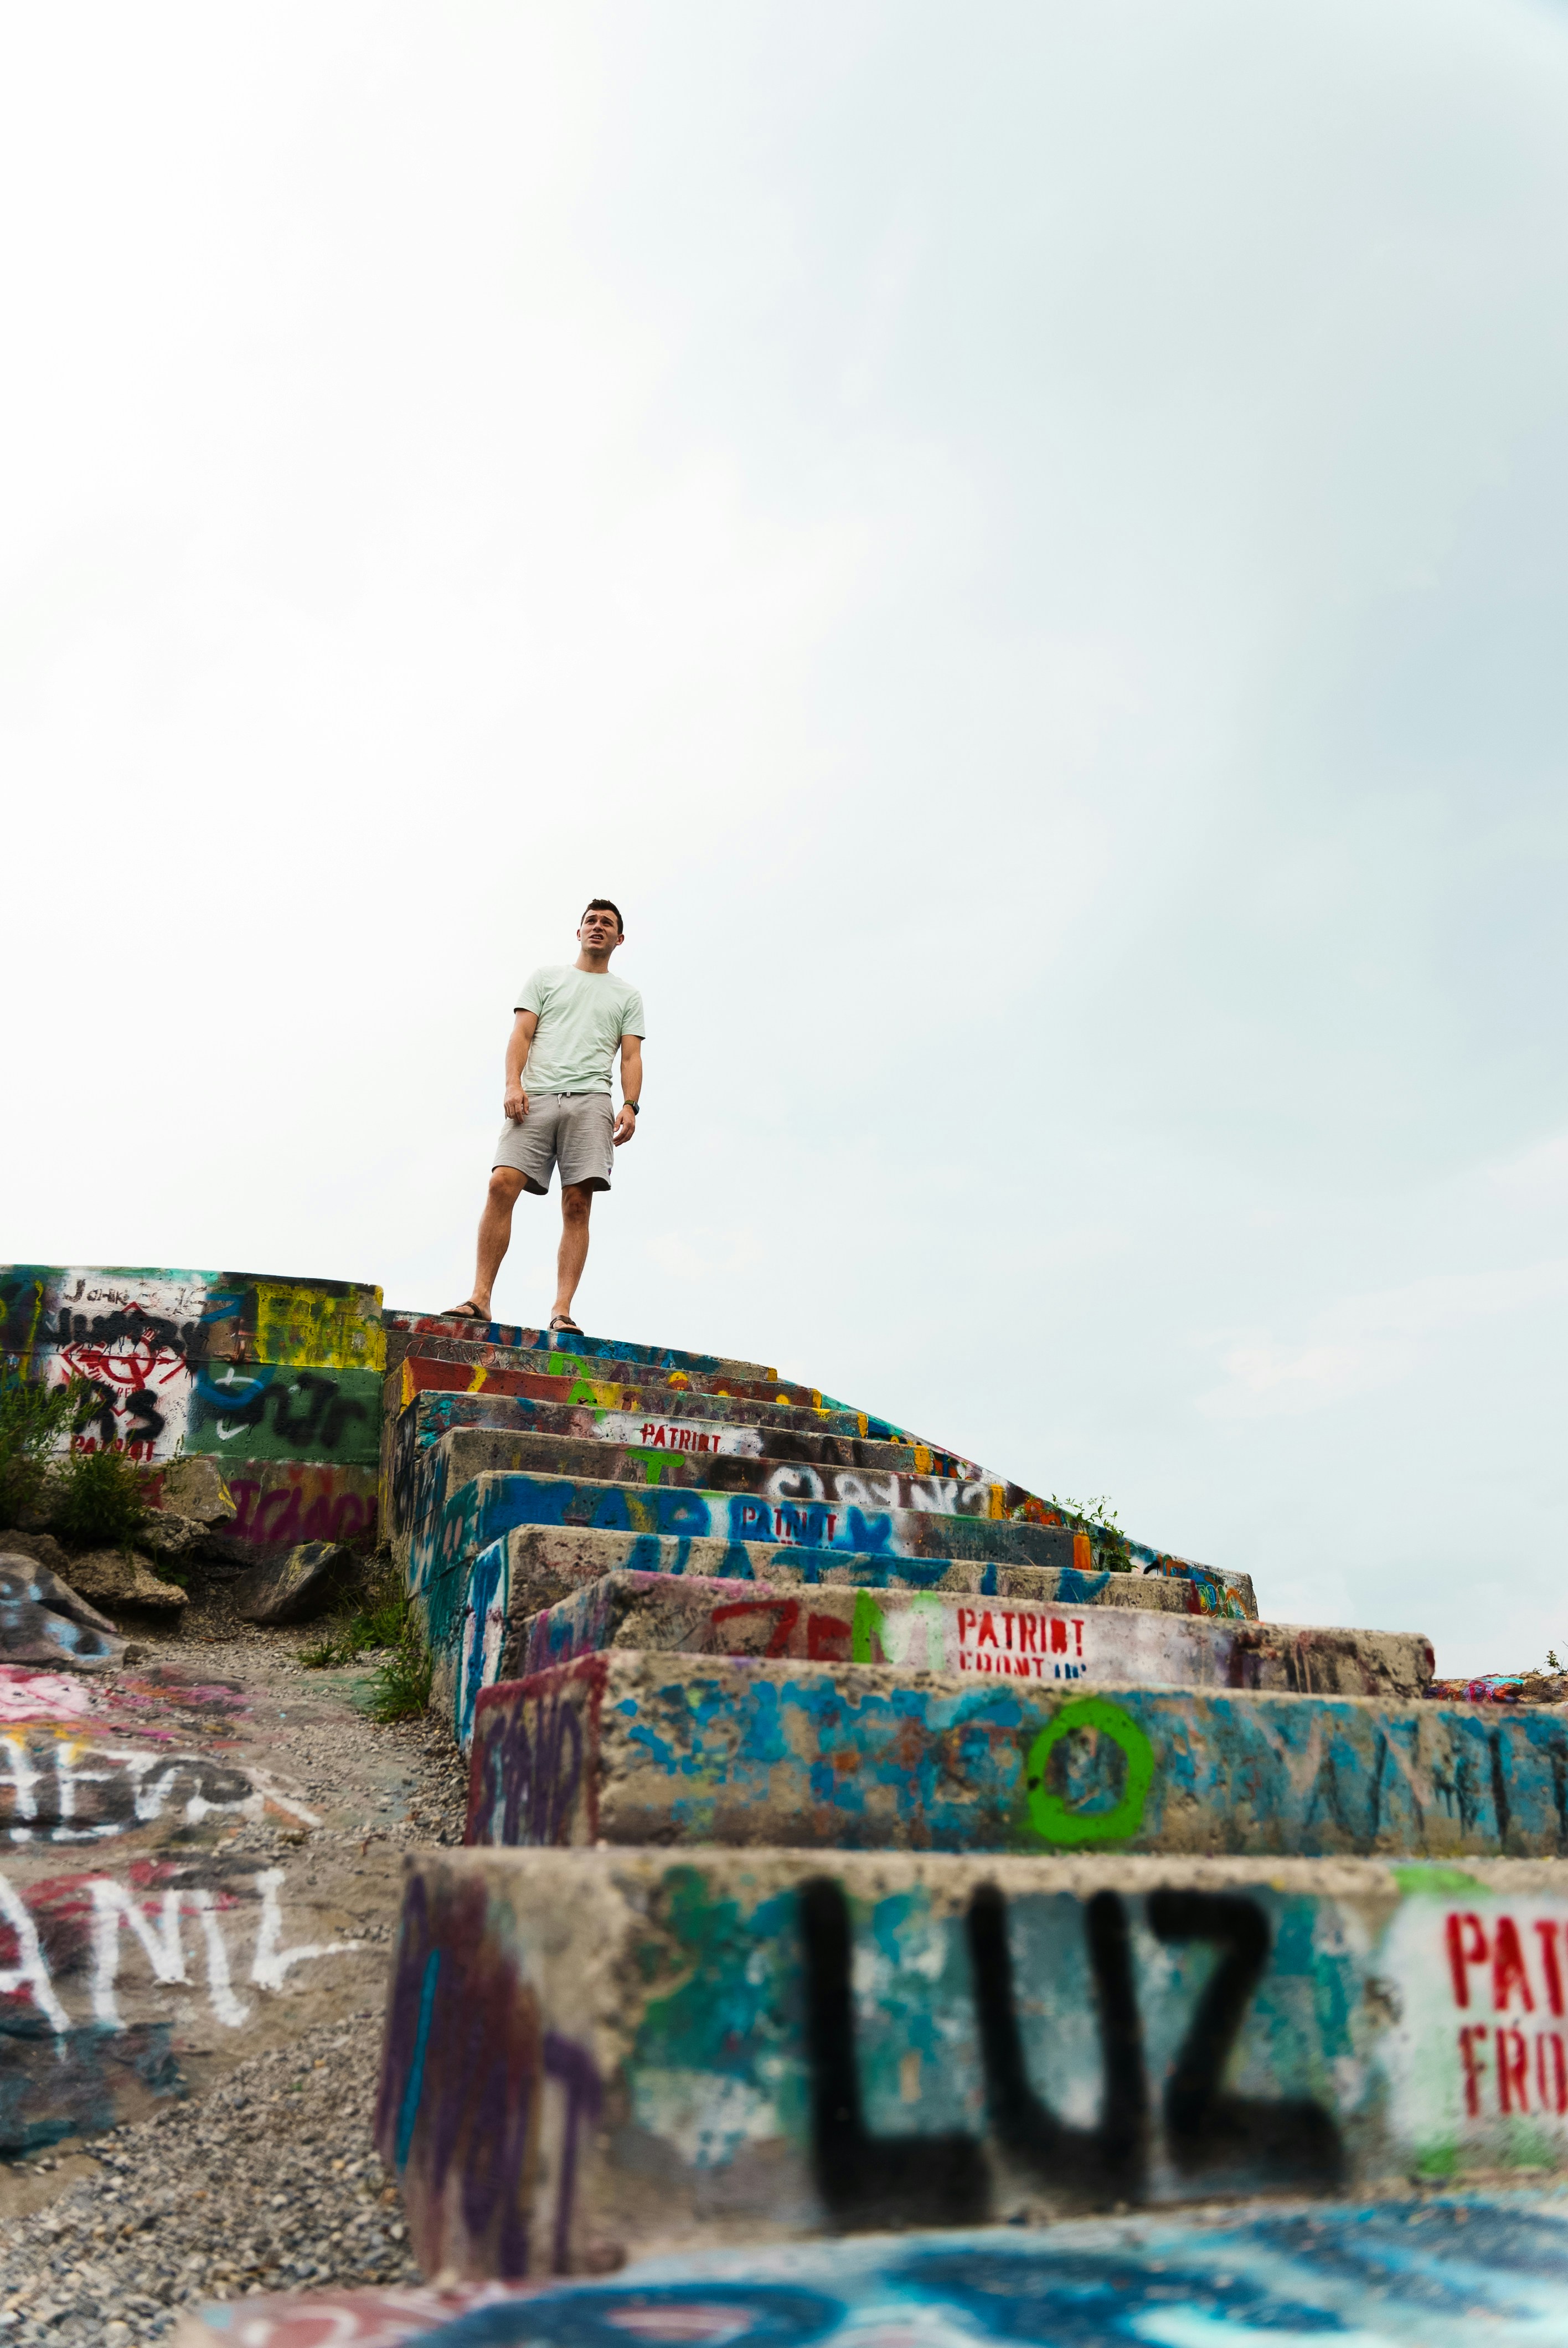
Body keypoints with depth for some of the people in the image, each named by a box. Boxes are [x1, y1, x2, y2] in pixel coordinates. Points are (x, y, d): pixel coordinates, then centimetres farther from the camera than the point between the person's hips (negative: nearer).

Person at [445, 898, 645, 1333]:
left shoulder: (627, 996, 23)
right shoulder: (547, 976, 22)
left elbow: (631, 1057, 12)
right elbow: (521, 1033, 11)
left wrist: (630, 1106, -6)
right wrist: (513, 1083, -7)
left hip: (590, 1101, 0)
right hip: (535, 1098, 0)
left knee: (578, 1203, -11)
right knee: (502, 1184, -17)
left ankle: (562, 1310, -13)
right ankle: (480, 1297, -15)